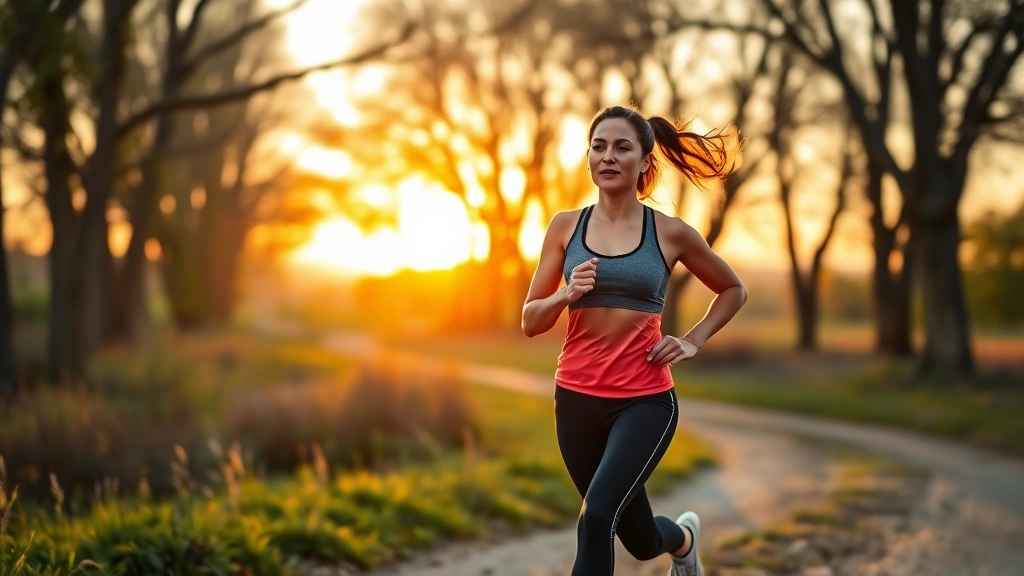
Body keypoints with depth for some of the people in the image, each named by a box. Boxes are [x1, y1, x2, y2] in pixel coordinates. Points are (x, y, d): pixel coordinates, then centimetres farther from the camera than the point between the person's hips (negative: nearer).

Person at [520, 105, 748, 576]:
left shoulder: (670, 233, -3)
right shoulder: (565, 226, 0)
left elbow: (733, 290, 14)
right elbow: (530, 322, 2)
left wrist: (693, 342, 1)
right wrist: (566, 295, -17)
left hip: (646, 400, -3)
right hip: (577, 399, 3)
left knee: (597, 514, -26)